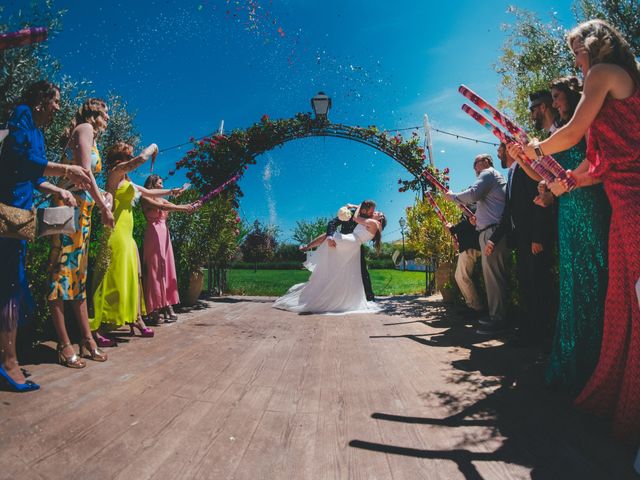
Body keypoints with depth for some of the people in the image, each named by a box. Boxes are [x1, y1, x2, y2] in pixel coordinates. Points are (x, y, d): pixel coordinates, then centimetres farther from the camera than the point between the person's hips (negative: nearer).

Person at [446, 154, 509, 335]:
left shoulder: (488, 173, 0)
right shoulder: (497, 177, 31)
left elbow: (473, 194, -15)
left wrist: (453, 196, -1)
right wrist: (478, 217, 19)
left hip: (492, 230, -11)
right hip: (494, 229, 11)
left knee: (492, 273, -12)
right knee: (495, 274, 10)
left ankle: (497, 319, -11)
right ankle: (497, 315, 16)